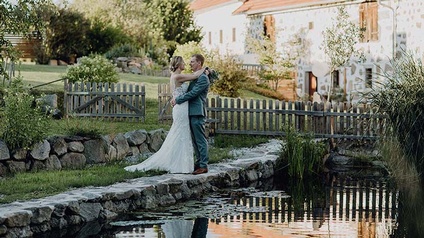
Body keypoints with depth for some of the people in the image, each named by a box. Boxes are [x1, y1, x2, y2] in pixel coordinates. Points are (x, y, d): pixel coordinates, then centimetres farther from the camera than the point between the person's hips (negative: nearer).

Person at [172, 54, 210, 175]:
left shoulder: (203, 78, -12)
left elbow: (192, 93, -17)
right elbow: (189, 91, 22)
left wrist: (177, 100, -10)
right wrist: (176, 99, 6)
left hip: (197, 112, -10)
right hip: (192, 112, 10)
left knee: (200, 140, -7)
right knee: (195, 140, 14)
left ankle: (203, 165, -5)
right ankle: (199, 162, 21)